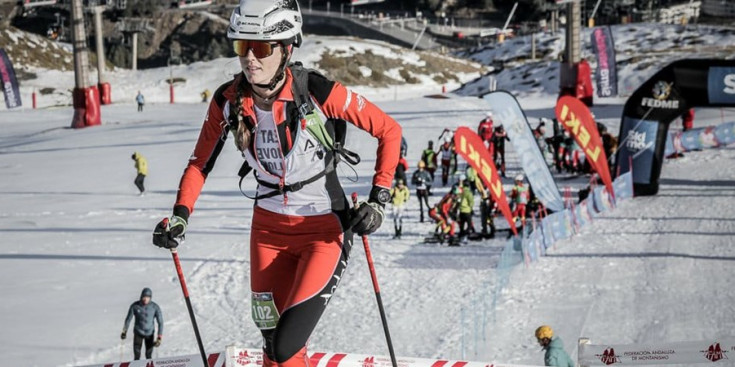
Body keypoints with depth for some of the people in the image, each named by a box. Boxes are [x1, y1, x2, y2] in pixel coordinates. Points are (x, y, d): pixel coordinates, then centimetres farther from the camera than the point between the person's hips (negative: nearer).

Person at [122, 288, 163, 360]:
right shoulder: (135, 306, -12)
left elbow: (160, 322, -9)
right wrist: (124, 331, 8)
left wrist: (160, 337, -14)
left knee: (149, 355, 1)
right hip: (138, 333, 0)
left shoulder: (155, 307, -13)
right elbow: (128, 319, 3)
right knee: (136, 355, -4)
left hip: (150, 333, 0)